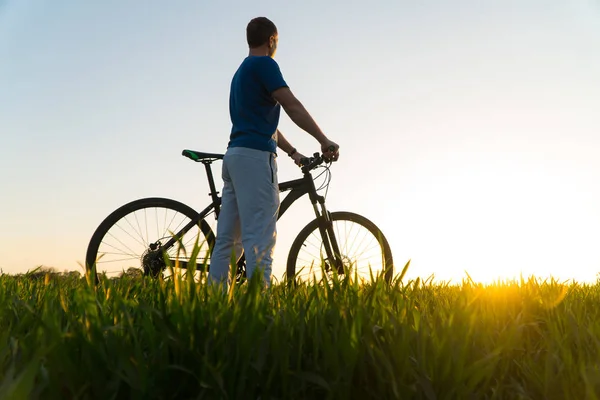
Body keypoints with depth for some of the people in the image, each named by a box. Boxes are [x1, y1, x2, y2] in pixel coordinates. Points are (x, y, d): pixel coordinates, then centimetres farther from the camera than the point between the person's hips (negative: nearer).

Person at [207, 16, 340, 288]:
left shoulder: (241, 72, 27)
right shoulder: (264, 64, -2)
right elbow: (292, 106, -12)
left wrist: (293, 152, 28)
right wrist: (324, 141, -12)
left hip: (234, 156, 9)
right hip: (254, 156, -9)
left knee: (227, 240, 7)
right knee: (260, 238, -14)